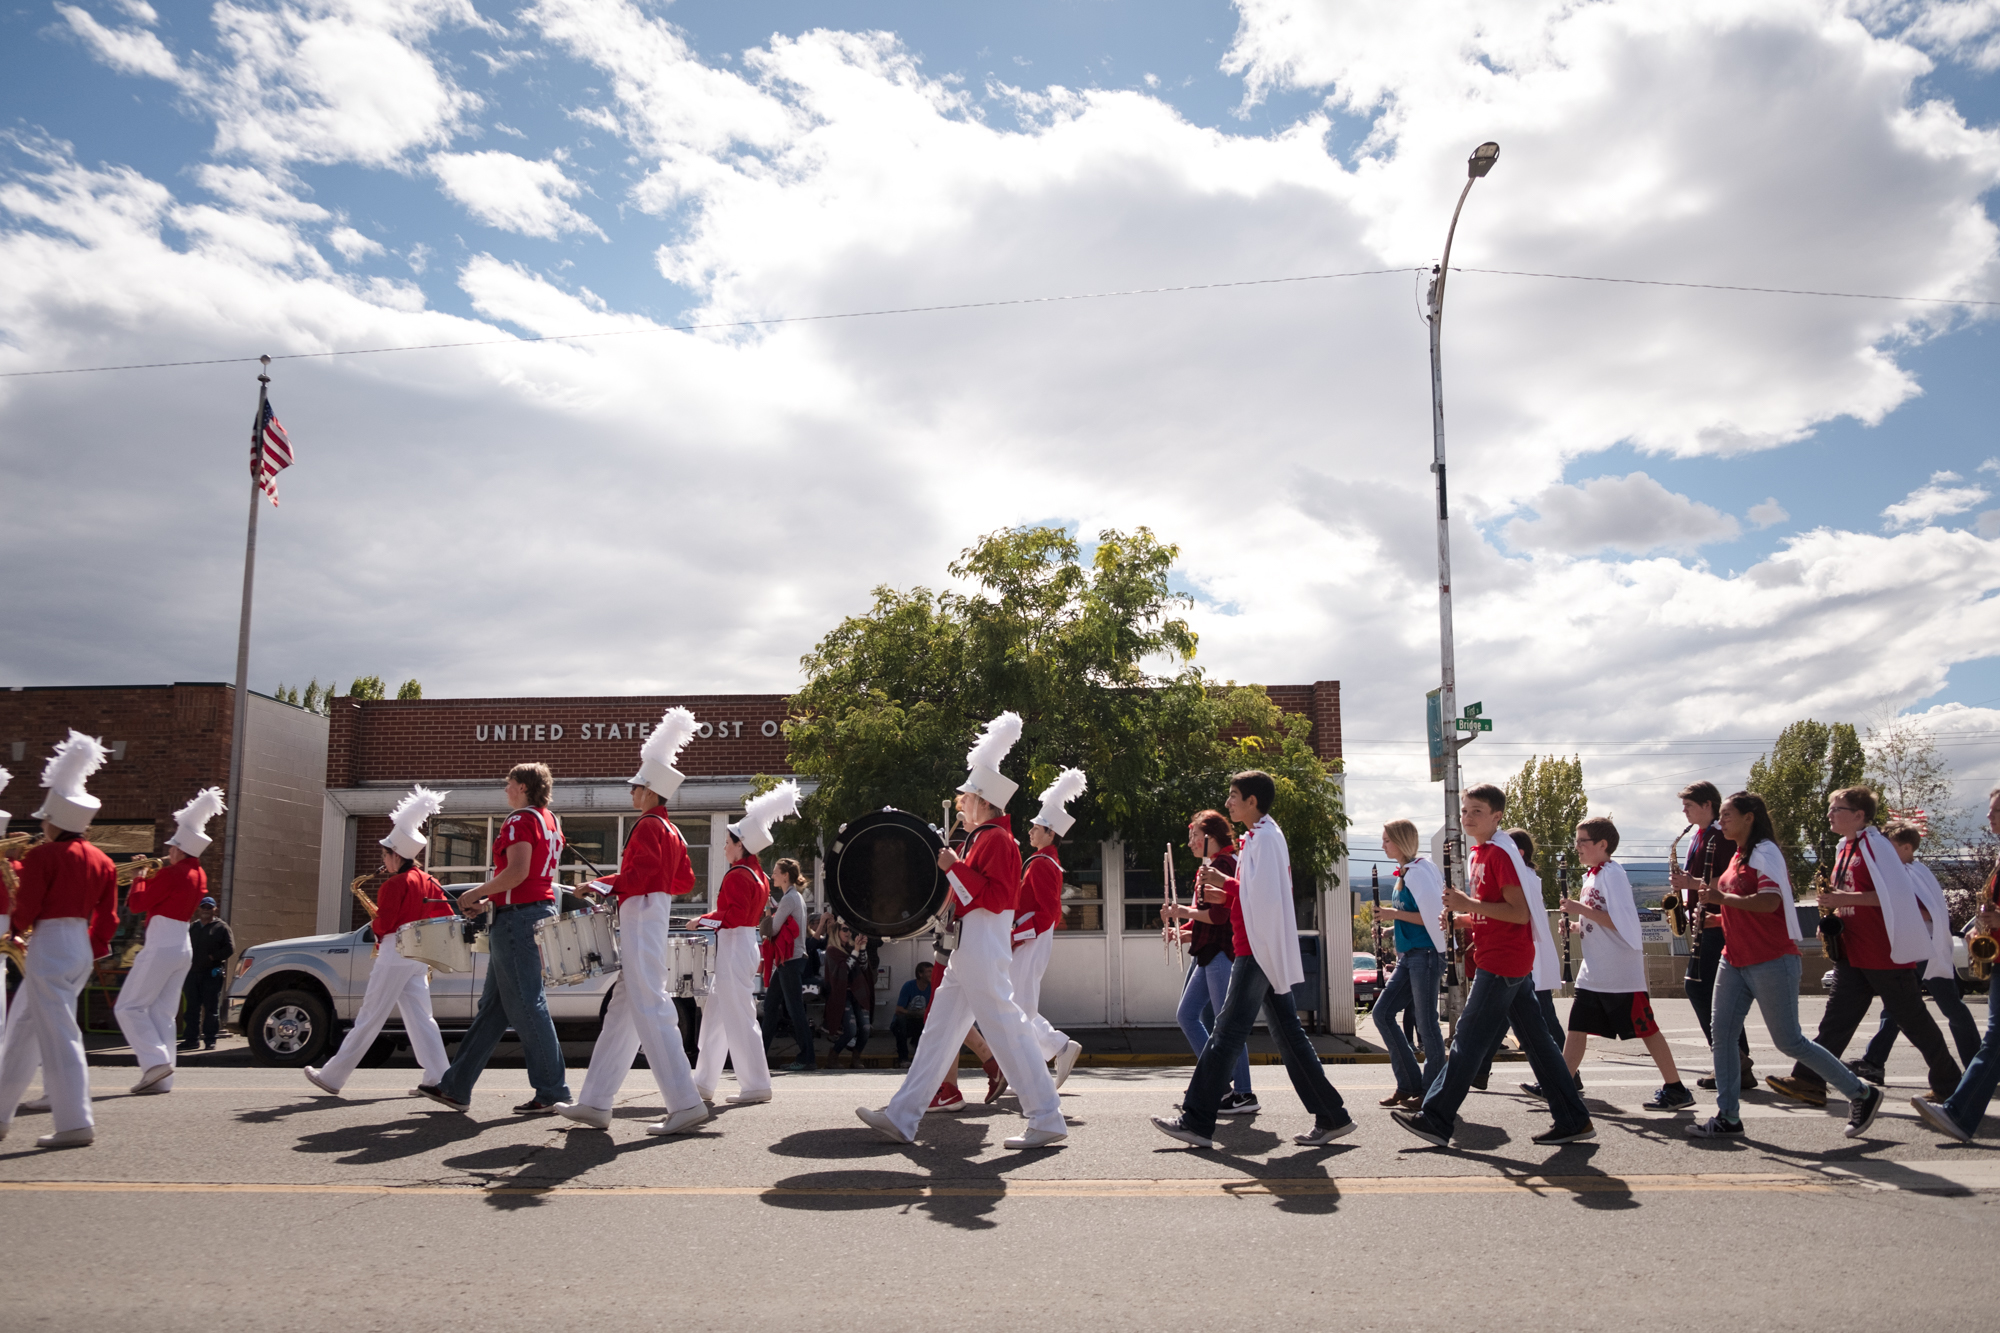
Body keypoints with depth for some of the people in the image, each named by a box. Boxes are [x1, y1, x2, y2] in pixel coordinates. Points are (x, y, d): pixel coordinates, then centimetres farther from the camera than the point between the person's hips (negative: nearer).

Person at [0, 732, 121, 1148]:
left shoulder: (42, 856, -11)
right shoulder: (101, 861, 9)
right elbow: (107, 916, 11)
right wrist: (95, 950, 20)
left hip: (48, 948, -8)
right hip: (80, 950, 8)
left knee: (58, 1036, -6)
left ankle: (76, 1124, -7)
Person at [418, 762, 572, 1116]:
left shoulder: (520, 821, -12)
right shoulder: (549, 822, 17)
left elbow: (517, 872, -23)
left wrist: (476, 893, -10)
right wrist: (492, 899, 18)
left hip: (517, 916, -10)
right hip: (541, 911, 10)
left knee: (526, 1006, -6)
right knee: (493, 1004, 13)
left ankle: (553, 1093, -3)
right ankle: (456, 1087, 21)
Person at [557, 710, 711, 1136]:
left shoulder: (648, 827, -11)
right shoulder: (673, 833, 18)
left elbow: (640, 875, -21)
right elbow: (685, 881, 19)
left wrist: (601, 886, -10)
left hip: (642, 917, -11)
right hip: (655, 920, 11)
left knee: (651, 1011, -12)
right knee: (621, 1012, 12)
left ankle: (685, 1104, -15)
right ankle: (595, 1104, 17)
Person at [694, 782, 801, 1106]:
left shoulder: (737, 876, -15)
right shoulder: (756, 873, 13)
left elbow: (734, 917, -22)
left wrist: (704, 921, -15)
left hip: (734, 949, -11)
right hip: (743, 948, 11)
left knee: (739, 1018, -6)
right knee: (715, 1016, 15)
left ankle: (756, 1085, -3)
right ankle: (704, 1083, 21)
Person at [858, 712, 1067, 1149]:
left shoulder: (996, 839, -12)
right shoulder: (982, 838, 19)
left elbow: (996, 897, -22)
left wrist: (955, 867, -20)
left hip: (983, 951, -11)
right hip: (968, 952, 11)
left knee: (1006, 1027, -7)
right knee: (940, 1027, 10)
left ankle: (1047, 1120, 0)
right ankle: (902, 1118, 13)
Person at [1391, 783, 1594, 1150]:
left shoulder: (1499, 852, -14)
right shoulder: (1478, 853, 15)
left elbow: (1519, 912, -20)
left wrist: (1468, 904, -22)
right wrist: (1463, 913, 8)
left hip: (1502, 961, -10)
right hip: (1515, 963, 10)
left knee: (1469, 1040, -6)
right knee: (1536, 1040, 11)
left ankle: (1435, 1120, -1)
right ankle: (1574, 1120, 16)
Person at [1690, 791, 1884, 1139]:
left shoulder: (1765, 852, -12)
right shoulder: (1739, 856, 15)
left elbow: (1769, 901, -25)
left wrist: (1722, 897, -21)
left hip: (1772, 962, -9)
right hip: (1735, 961, 9)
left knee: (1789, 1041, -1)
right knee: (1722, 1035, 2)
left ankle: (1861, 1095, 17)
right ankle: (1727, 1117, 6)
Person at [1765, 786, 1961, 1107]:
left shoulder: (1874, 844, -12)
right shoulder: (1844, 849, 14)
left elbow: (1898, 892, -21)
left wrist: (1848, 898, -24)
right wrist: (1834, 911, 6)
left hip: (1887, 954, -8)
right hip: (1853, 954, 8)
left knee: (1913, 1020, 6)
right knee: (1836, 1018, 0)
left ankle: (1949, 1085, 22)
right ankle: (1809, 1081, -6)